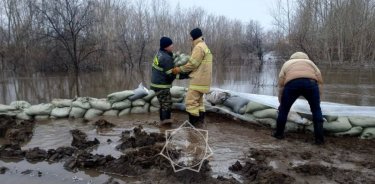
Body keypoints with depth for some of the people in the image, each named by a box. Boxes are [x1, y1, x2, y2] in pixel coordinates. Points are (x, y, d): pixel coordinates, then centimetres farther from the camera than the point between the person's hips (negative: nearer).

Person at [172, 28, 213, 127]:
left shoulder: (198, 47, -14)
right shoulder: (204, 47, 20)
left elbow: (192, 64, -19)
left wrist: (180, 69, -9)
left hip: (198, 80, -11)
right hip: (202, 80, 11)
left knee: (191, 102, -8)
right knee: (198, 102, 15)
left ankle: (193, 124, -5)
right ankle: (200, 122, 20)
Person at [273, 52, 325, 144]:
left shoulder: (287, 64, 35)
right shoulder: (310, 63, 38)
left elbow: (281, 85, 25)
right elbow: (320, 81, 25)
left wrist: (281, 103, 31)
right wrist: (317, 101, 28)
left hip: (292, 84, -1)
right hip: (310, 83, 1)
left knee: (284, 109, 18)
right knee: (316, 110, 18)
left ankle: (279, 133, 30)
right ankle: (319, 138, 19)